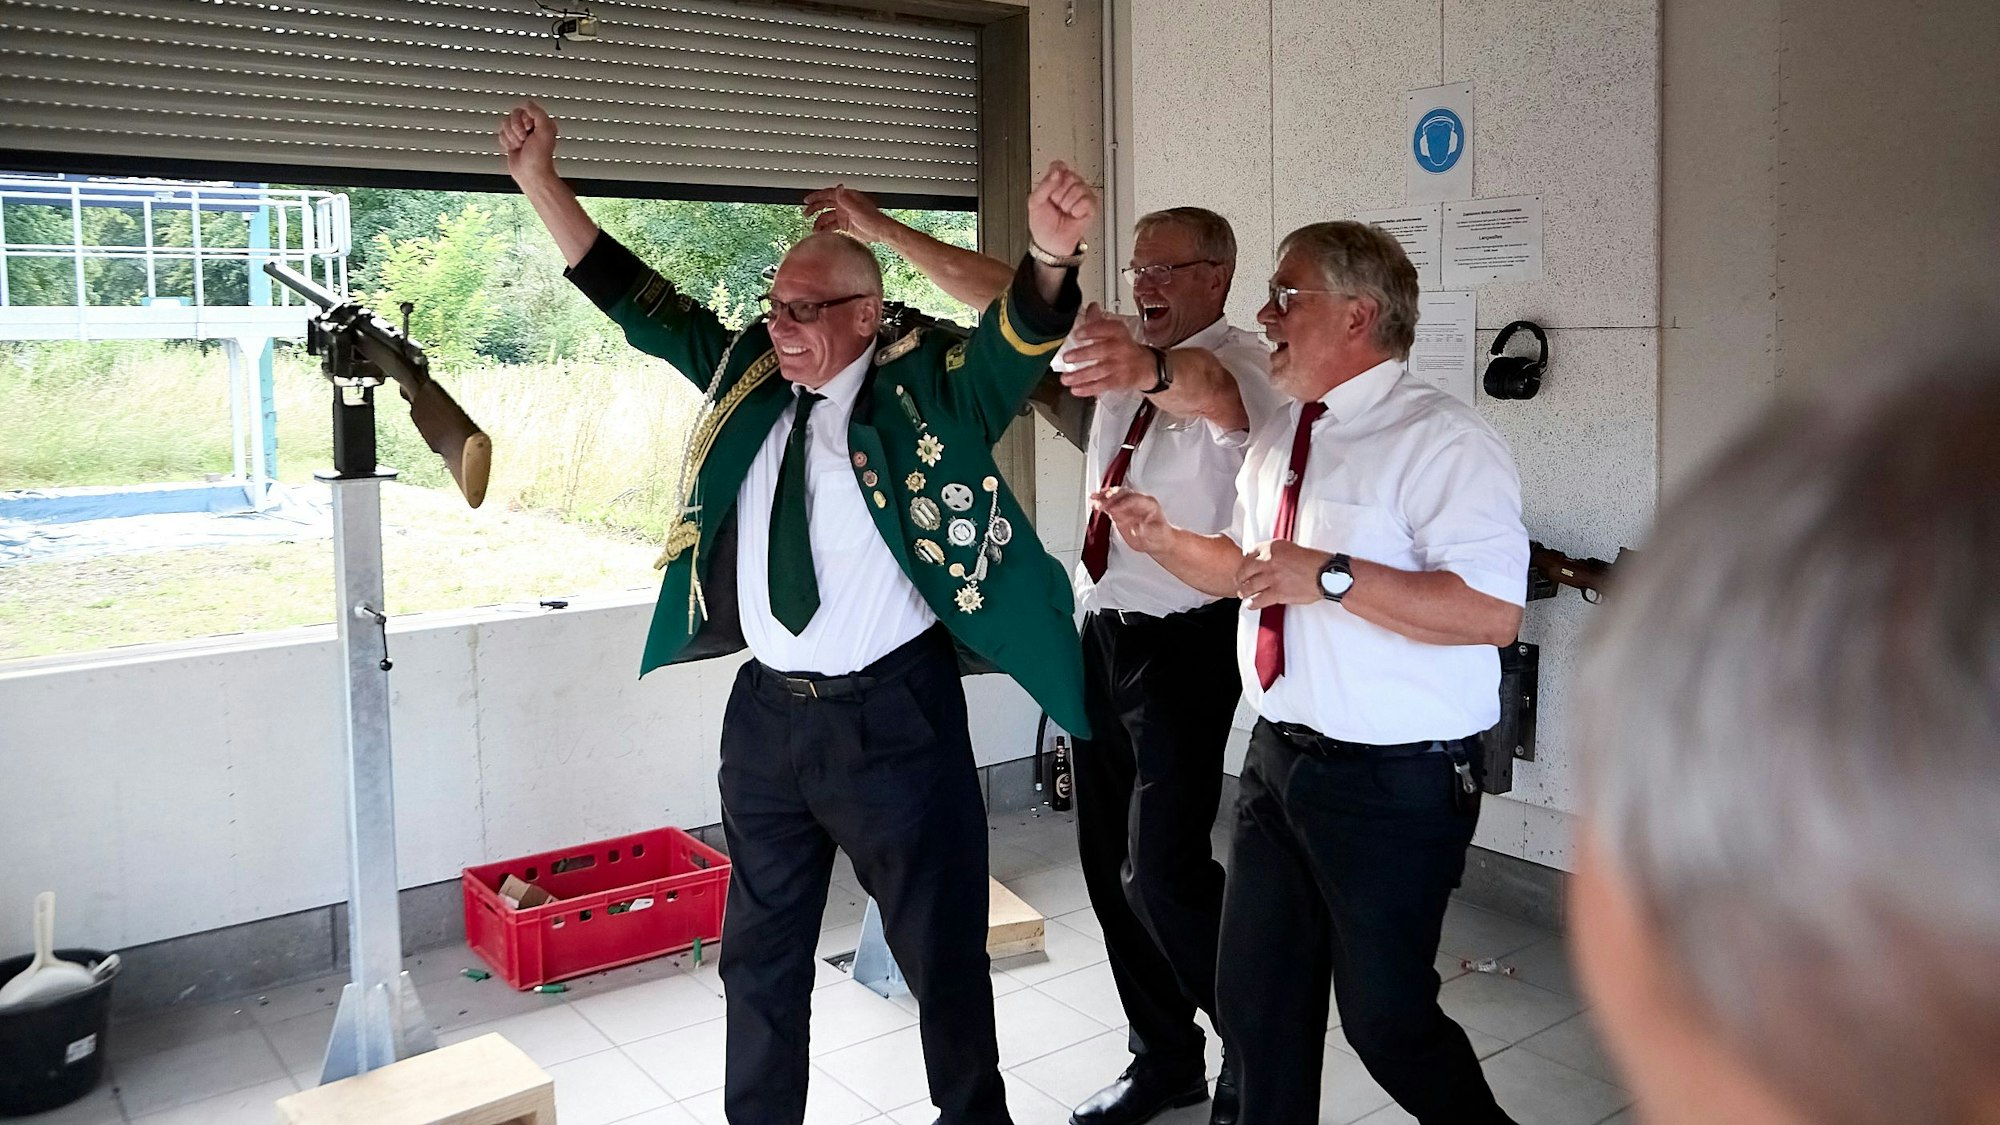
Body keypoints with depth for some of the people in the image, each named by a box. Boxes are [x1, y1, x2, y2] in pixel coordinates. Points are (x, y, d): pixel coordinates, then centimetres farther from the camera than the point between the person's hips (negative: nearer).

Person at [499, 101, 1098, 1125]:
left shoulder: (927, 388, -9)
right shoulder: (747, 373, 5)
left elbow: (1020, 338, -25)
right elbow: (639, 301, 9)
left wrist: (1050, 251, -45)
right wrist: (540, 182, 4)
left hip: (895, 715, -5)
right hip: (767, 712, 5)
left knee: (941, 947, 10)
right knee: (760, 952, 19)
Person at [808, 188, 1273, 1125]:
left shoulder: (1240, 356, -12)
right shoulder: (1123, 344, 10)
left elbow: (1213, 389, -37)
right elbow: (1005, 297, 8)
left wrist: (1153, 368, -59)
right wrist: (885, 231, 3)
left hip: (1184, 643, -8)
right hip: (1105, 632, 8)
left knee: (1160, 869, -11)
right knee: (1108, 863, 13)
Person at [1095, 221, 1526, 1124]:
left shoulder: (1441, 439, -16)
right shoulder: (1276, 438, 11)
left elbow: (1491, 611, -26)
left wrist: (1331, 576, -27)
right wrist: (1163, 539, 7)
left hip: (1395, 785, -8)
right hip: (1280, 762, 8)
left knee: (1385, 1018, 6)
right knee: (1255, 1000, 16)